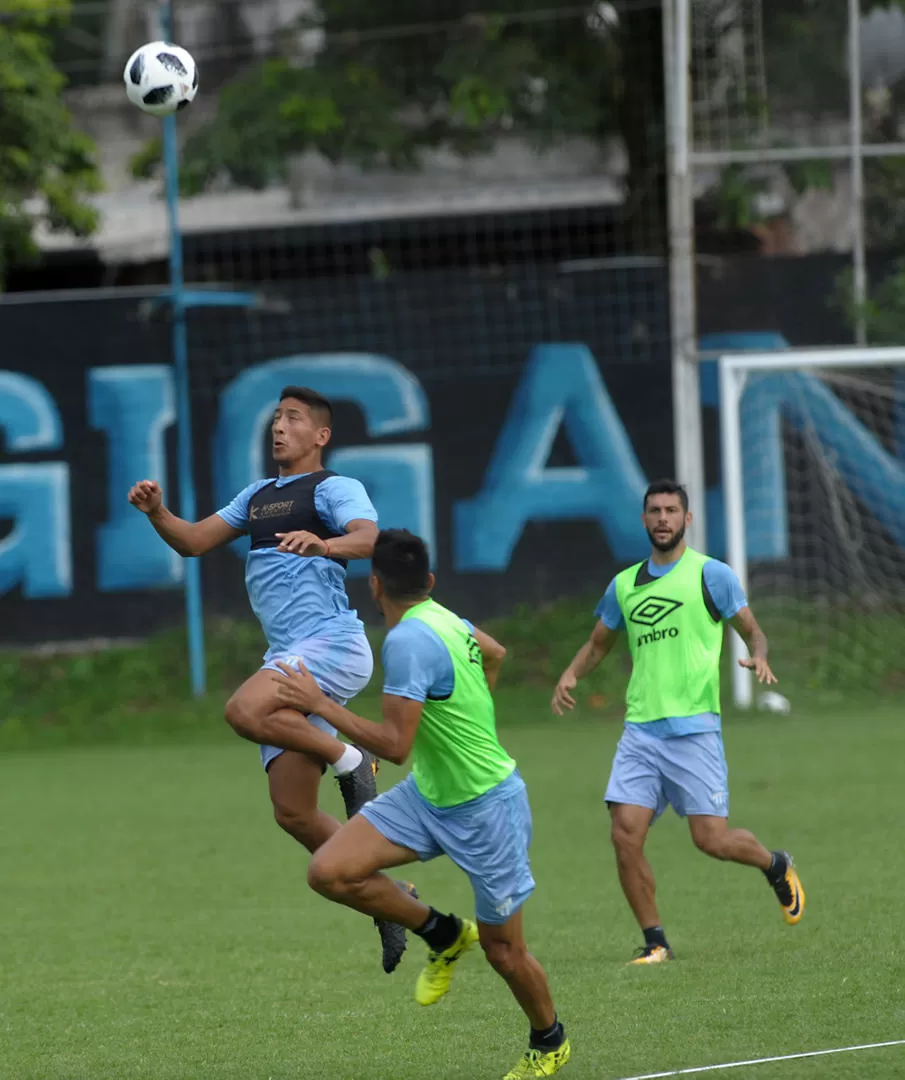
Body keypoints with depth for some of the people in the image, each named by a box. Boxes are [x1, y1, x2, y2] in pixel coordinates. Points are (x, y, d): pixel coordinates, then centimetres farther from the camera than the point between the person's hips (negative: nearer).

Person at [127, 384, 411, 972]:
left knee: (244, 711, -33)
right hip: (289, 659, 8)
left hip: (333, 643, -8)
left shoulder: (335, 488, -2)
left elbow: (369, 538, -21)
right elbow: (193, 541, 20)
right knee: (293, 813, 1)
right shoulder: (258, 496, 23)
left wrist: (323, 544, -42)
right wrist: (157, 513, 0)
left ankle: (351, 762, -14)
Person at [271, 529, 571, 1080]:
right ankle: (444, 935, 11)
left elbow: (395, 745, -29)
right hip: (428, 794, 8)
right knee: (330, 871, -9)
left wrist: (321, 704, -23)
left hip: (486, 807, -8)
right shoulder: (443, 617, 1)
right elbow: (494, 653, 23)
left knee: (503, 951, 5)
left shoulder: (409, 640, -26)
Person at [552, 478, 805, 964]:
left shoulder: (711, 574, 1)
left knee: (712, 838, -7)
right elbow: (598, 643, 26)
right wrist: (570, 674, 6)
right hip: (640, 730, 4)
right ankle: (655, 942, 4)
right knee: (625, 835, -9)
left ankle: (777, 867, 26)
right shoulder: (624, 585, 14)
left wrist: (759, 657, -19)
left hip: (694, 728, -4)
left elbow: (751, 630, 5)